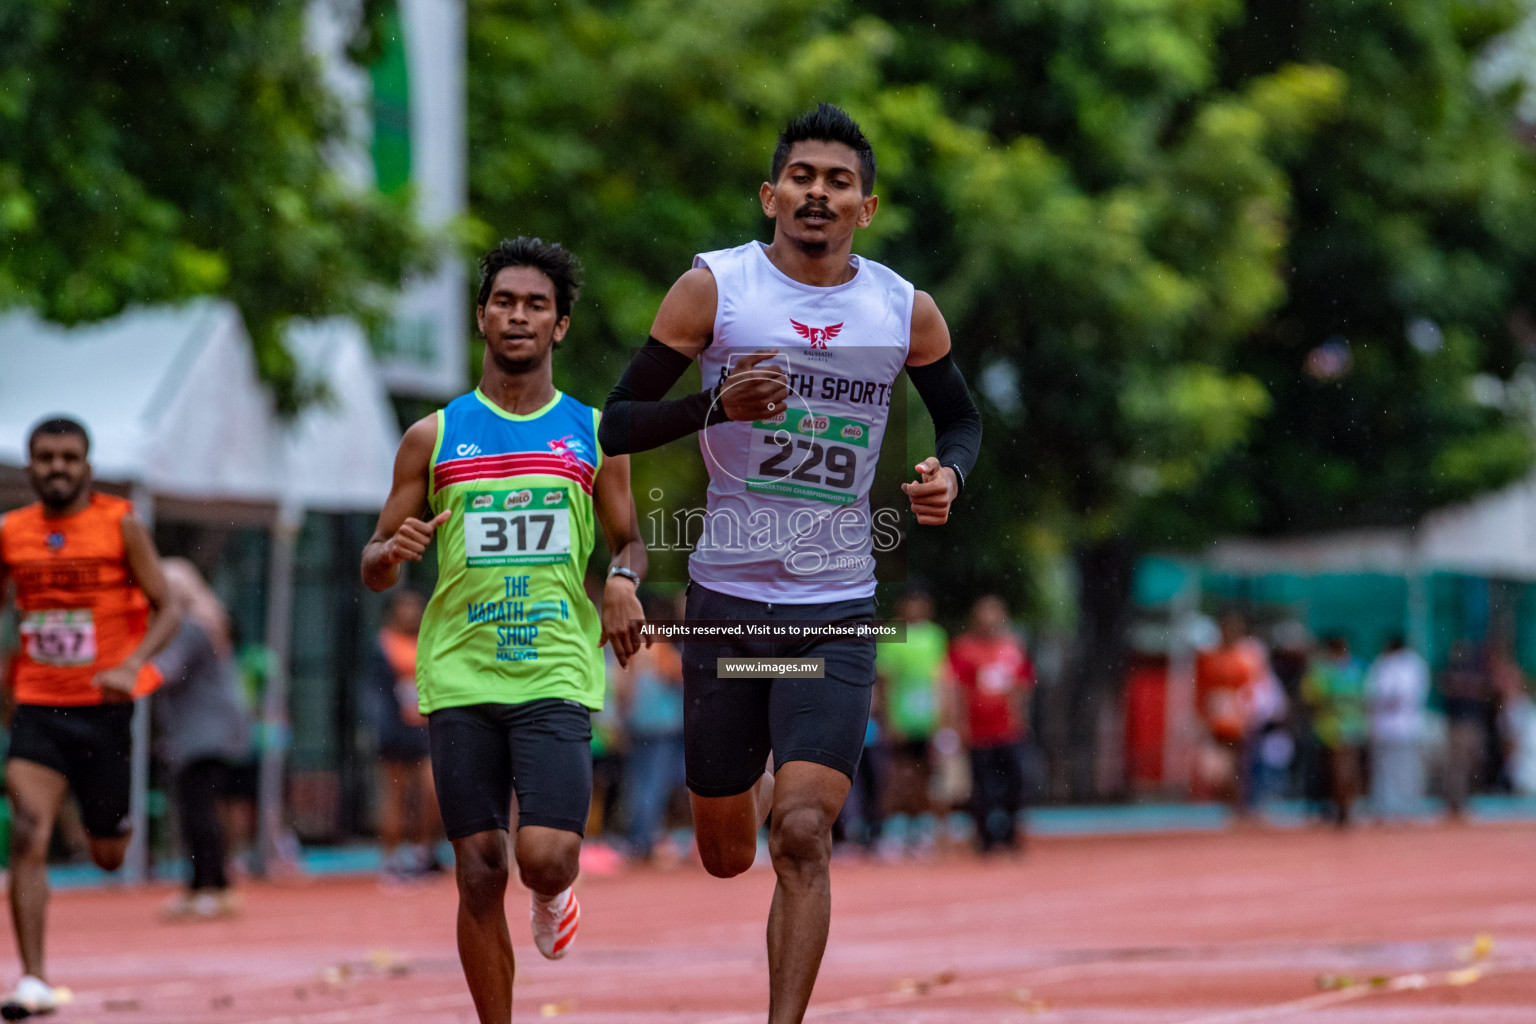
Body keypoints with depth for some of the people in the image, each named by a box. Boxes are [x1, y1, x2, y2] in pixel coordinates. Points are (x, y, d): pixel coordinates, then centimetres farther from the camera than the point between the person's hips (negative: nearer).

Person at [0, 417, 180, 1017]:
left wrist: (131, 665, -20)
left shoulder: (120, 525, -4)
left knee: (108, 857, 10)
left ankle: (117, 819, 49)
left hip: (103, 708, -1)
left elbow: (166, 611, -4)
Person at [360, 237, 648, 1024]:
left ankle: (552, 895, 22)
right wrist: (394, 551, -12)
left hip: (557, 673, -1)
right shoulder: (434, 437, 9)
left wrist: (623, 580, -5)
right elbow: (374, 567, 12)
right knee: (479, 874, -2)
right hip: (460, 676, 1)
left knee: (546, 857, -15)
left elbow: (628, 541, 19)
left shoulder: (592, 436, 9)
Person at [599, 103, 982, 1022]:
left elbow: (962, 417, 21)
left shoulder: (906, 311, 2)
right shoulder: (714, 287, -4)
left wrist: (950, 472, -3)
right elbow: (616, 427, -3)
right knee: (727, 856, 11)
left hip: (838, 613, 0)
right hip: (727, 597, 0)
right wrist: (717, 406, -21)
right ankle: (760, 790, 49)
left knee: (802, 838, -16)